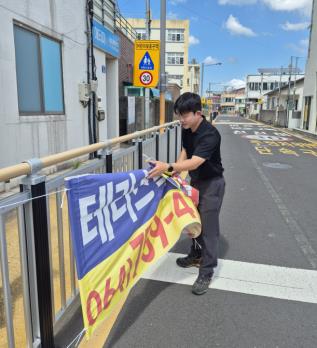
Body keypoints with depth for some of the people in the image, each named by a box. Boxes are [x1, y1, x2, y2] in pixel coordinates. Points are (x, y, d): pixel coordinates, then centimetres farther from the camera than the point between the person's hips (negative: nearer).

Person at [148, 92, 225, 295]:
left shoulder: (210, 134, -29)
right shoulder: (187, 129, -5)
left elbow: (194, 162, -39)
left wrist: (168, 167, -50)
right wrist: (177, 169, -6)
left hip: (212, 183, -8)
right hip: (195, 181, 8)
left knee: (208, 226, -4)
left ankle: (207, 272, 8)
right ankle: (196, 256, 38)